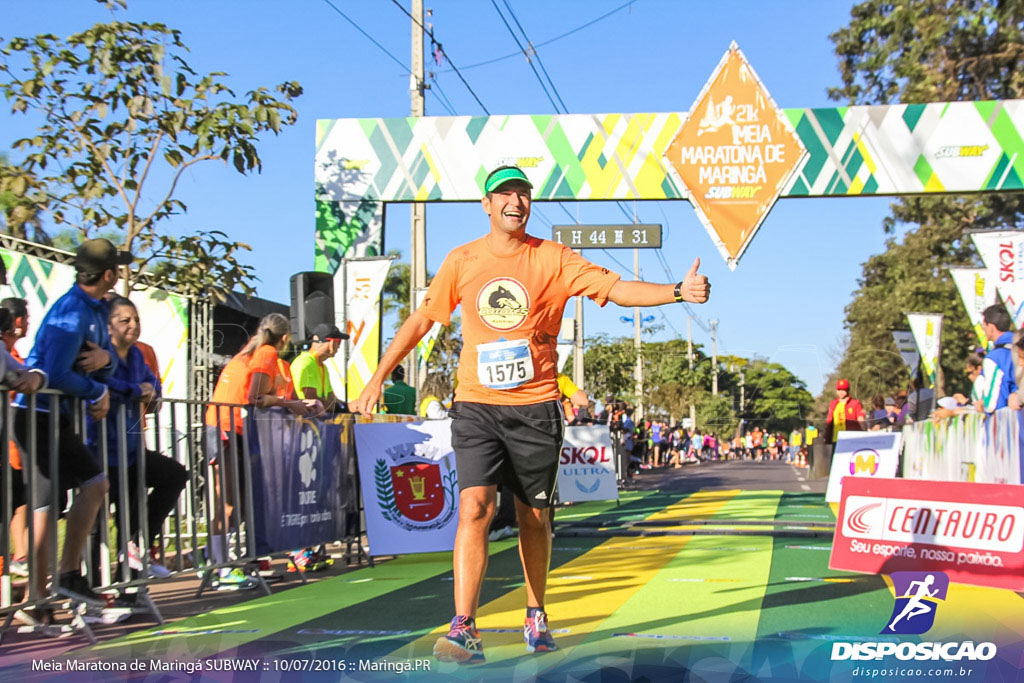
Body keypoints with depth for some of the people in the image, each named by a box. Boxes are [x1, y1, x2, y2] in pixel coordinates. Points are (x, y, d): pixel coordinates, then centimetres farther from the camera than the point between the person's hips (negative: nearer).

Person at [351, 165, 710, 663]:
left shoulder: (553, 259, 1)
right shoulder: (462, 261, 5)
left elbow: (616, 289, -7)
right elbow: (421, 320, 13)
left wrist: (677, 291, -22)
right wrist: (377, 378, 12)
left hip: (535, 407, 0)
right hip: (476, 405, 0)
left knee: (534, 517, 8)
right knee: (474, 507, -15)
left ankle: (536, 618, 27)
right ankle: (463, 629, -16)